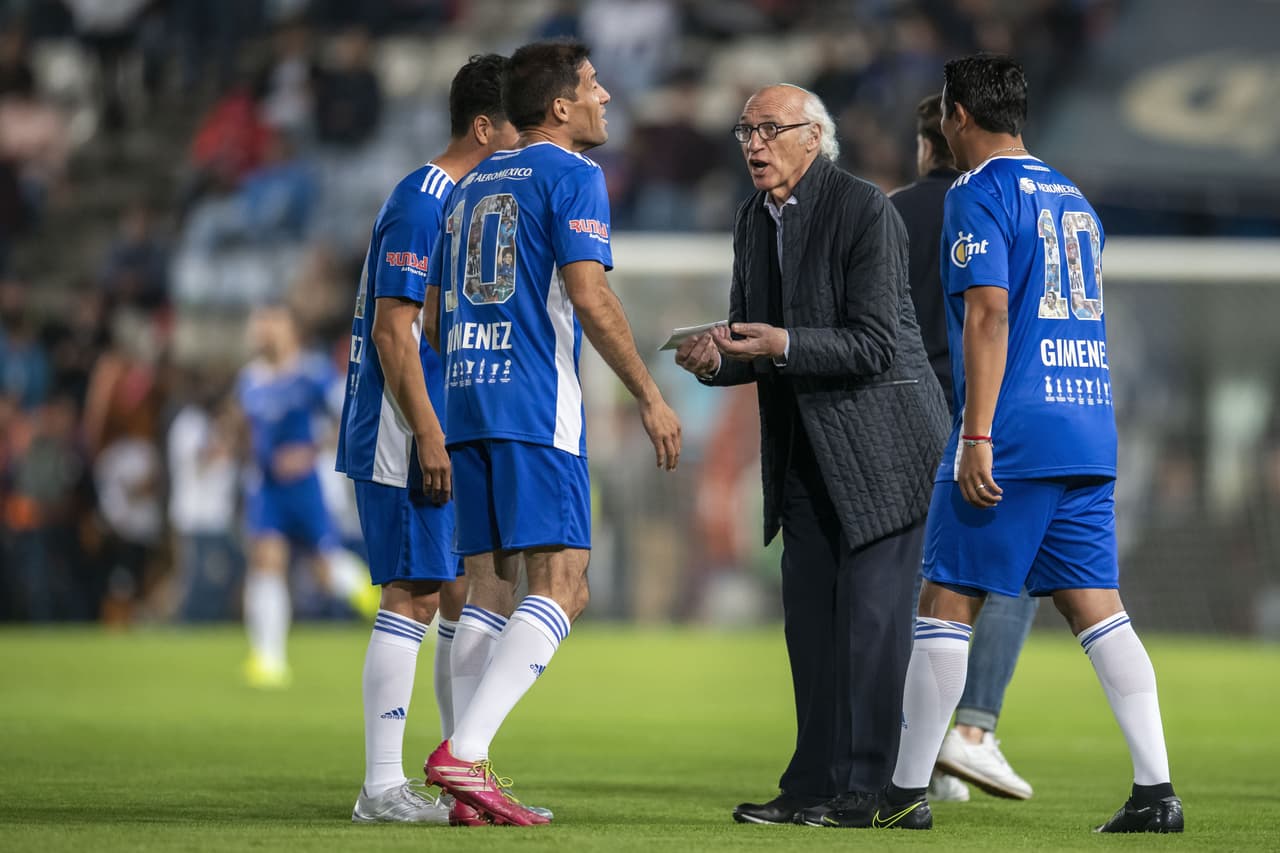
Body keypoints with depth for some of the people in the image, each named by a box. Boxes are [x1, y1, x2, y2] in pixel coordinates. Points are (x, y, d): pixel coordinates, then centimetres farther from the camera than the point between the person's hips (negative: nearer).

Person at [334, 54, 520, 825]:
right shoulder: (422, 202, -13)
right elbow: (392, 328, -18)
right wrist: (429, 436, -21)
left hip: (454, 435, 10)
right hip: (406, 437, -10)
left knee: (467, 598, 10)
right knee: (414, 597, -9)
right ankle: (382, 789, -7)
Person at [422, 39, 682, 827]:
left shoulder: (473, 185, 21)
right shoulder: (571, 174, -2)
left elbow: (435, 314, 22)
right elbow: (589, 296, -13)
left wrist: (438, 437, 26)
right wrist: (650, 397, -9)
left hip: (466, 404, 8)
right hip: (536, 406, -8)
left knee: (489, 589, 8)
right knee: (561, 587, -10)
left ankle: (468, 779, 1)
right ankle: (464, 752, -24)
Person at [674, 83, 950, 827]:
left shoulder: (866, 211, -15)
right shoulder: (755, 220, 9)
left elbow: (874, 347, -19)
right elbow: (755, 341, 14)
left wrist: (784, 345, -30)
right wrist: (715, 358, -8)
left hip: (884, 443, -8)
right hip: (804, 450, 8)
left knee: (872, 613, -8)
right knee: (810, 616, 7)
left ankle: (870, 786, -5)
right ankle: (816, 786, 11)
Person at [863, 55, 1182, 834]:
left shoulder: (981, 193, -5)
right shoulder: (1072, 197, 20)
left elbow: (988, 315, -15)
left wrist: (976, 436, -18)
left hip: (1014, 429, -7)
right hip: (1090, 435, 7)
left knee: (947, 603, -1)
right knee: (1097, 606, 5)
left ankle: (906, 793, 2)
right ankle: (1156, 790, -4)